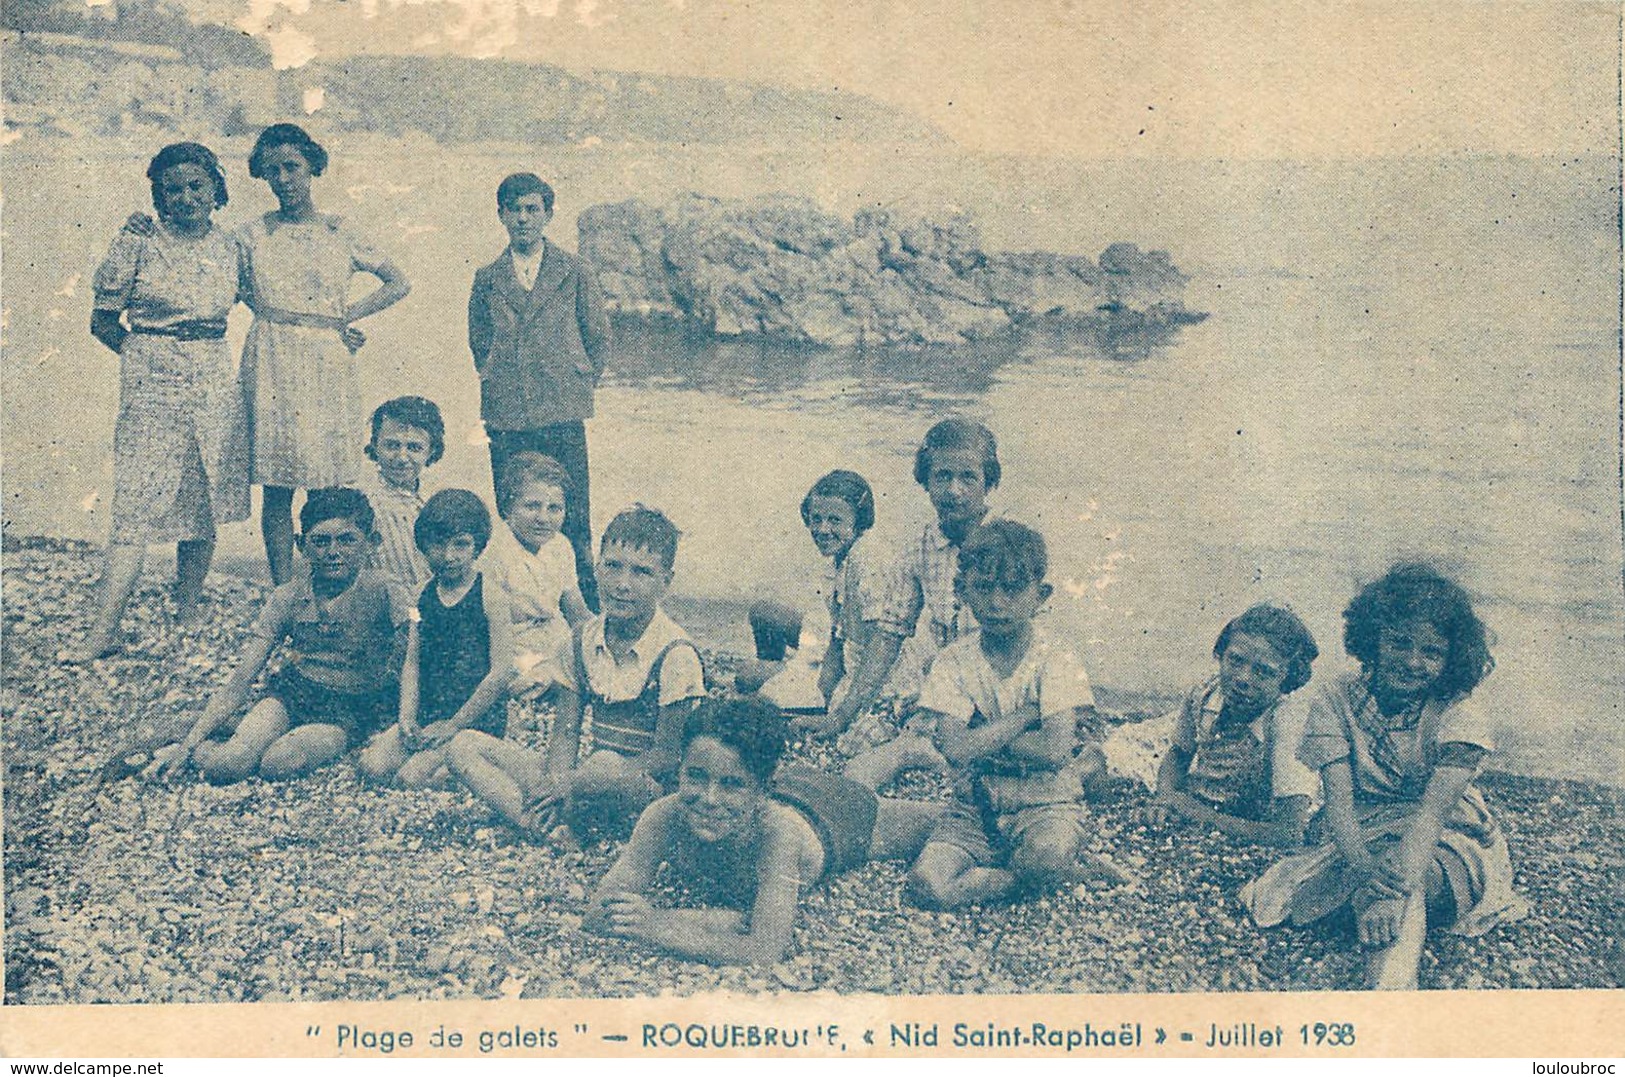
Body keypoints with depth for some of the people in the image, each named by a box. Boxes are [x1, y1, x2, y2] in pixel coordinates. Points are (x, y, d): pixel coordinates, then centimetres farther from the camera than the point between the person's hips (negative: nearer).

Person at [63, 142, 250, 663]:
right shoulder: (137, 244, -2)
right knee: (136, 508, -8)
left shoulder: (230, 247, 8)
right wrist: (151, 355, 0)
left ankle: (188, 618, 21)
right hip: (151, 386, -4)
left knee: (204, 503, 8)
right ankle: (104, 631, -7)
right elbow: (103, 322, 1)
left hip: (215, 383, 4)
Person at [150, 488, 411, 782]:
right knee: (229, 763, -24)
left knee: (279, 763, -31)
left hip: (354, 711, -3)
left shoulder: (385, 595, -13)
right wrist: (186, 746, -11)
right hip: (293, 692, 3)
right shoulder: (287, 598, -4)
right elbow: (240, 682, -5)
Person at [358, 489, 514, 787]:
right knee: (372, 766, -13)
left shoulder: (490, 596, -11)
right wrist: (407, 718, -8)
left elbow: (502, 671, -14)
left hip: (477, 716, -5)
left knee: (413, 777, -22)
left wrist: (454, 725, -12)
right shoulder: (424, 596, 8)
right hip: (429, 712, 6)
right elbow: (412, 663, 8)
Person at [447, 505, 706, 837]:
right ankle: (546, 829, -28)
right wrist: (557, 781, -17)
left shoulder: (676, 655, -12)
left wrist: (575, 782, -20)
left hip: (649, 787, -7)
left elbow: (668, 756, -14)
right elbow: (565, 731, 6)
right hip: (588, 774, 7)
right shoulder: (583, 642, 7)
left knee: (605, 772, -44)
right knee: (465, 745, -7)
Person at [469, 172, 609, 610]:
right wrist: (495, 383, 13)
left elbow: (599, 336, 13)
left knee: (572, 517, -3)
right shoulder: (487, 278, 10)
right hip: (506, 416, 2)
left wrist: (580, 385, 9)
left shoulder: (574, 273, 6)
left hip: (564, 413, -2)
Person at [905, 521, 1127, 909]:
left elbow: (1054, 750, -20)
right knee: (927, 884, -26)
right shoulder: (953, 662, -1)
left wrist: (982, 738, -12)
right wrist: (1026, 717, -13)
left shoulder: (1055, 661, -6)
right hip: (974, 808, 4)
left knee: (1044, 857, -40)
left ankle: (1069, 861, -1)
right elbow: (956, 749, -15)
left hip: (1044, 806, -4)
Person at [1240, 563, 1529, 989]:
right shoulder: (1336, 699, -5)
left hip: (1444, 845, -2)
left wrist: (1397, 881, -46)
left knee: (1399, 889, -41)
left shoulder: (1461, 715, -11)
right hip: (1360, 838, 3)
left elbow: (1432, 810, -26)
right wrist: (1365, 868, -39)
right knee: (1273, 900, -32)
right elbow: (1339, 799, -16)